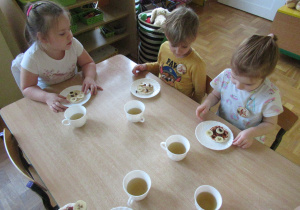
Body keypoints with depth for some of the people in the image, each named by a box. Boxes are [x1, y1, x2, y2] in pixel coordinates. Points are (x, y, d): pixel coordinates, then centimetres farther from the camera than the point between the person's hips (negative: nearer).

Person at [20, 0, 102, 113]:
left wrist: (89, 77, -25)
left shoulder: (73, 44, -18)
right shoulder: (32, 57, -25)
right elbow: (27, 88, -16)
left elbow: (88, 63, -3)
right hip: (49, 94, -3)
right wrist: (47, 97, -36)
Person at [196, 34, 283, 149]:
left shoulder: (270, 96, -21)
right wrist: (207, 103, -19)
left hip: (247, 140, -2)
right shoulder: (226, 76, -16)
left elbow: (270, 124, -6)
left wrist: (251, 133, -24)